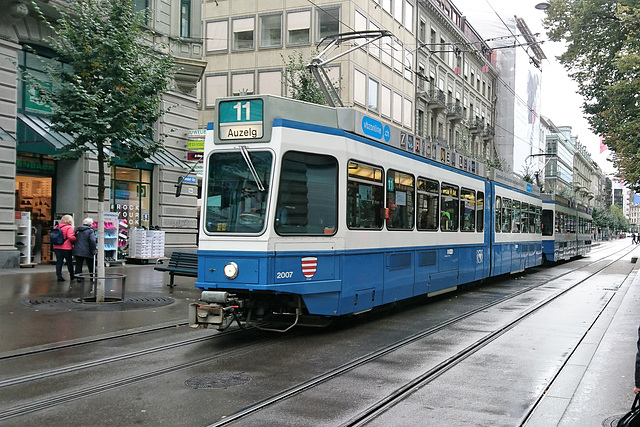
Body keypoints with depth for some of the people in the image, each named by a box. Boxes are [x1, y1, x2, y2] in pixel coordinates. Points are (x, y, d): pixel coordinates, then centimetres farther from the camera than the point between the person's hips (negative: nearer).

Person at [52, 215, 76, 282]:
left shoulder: (57, 227, 9)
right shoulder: (69, 227, -11)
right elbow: (70, 237, -21)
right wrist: (75, 239, -4)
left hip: (57, 248, 5)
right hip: (66, 248, -5)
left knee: (59, 262, 5)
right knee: (69, 262, 10)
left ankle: (59, 276, 1)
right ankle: (72, 276, 21)